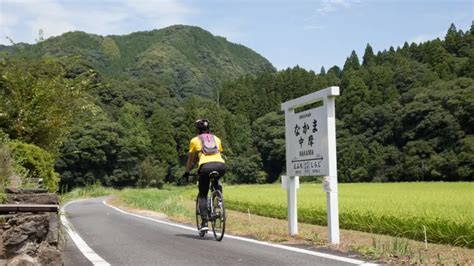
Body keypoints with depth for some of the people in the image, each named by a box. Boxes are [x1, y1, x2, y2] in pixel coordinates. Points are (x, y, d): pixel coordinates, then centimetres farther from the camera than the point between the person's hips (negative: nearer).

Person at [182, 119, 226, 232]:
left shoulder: (195, 140, 21)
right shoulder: (216, 139, 28)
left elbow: (191, 159, 26)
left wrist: (187, 172, 40)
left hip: (206, 166, -3)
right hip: (220, 165, 3)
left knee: (202, 195, 11)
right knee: (216, 182, 36)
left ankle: (204, 223, -1)